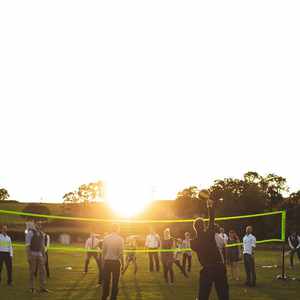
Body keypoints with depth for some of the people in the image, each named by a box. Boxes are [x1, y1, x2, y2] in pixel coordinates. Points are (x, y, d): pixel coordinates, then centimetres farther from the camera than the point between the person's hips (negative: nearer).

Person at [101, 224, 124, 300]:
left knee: (106, 281, 11)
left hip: (107, 262, 3)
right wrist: (122, 264, -1)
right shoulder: (120, 239, -7)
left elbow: (103, 251, 2)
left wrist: (103, 262, 11)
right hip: (116, 262, -3)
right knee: (115, 282, 6)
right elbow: (121, 253, -9)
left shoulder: (106, 238, 0)